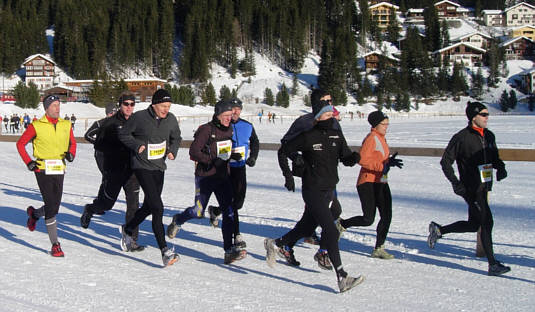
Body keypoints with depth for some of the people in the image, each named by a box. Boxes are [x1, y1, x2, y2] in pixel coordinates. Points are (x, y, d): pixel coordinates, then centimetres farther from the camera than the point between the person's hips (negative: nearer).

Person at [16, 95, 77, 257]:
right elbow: (20, 144, 4)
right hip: (43, 170, -5)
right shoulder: (36, 126, -5)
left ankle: (34, 213, 44)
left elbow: (73, 143, 20)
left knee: (55, 206, 9)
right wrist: (28, 162, -4)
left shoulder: (66, 125, 7)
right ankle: (55, 245, -2)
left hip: (59, 170, 5)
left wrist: (71, 154, -1)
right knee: (51, 207, -9)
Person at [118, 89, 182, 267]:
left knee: (149, 206, 17)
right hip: (142, 166, -6)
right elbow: (123, 134, -1)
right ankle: (165, 252, -16)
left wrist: (173, 151, 0)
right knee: (158, 207, -16)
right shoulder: (139, 118, -13)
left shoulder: (171, 119, 1)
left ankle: (128, 229, 46)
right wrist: (137, 145, -15)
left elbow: (176, 137, 18)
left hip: (159, 167, 6)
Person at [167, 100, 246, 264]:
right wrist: (212, 160, -25)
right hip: (205, 177, -6)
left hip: (223, 177, 6)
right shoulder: (206, 130, -12)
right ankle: (177, 220, 33)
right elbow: (193, 151, -17)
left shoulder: (228, 130, 10)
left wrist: (233, 155, 3)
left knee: (228, 212, -6)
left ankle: (229, 251, -6)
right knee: (198, 212, -1)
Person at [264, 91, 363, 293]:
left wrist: (354, 157, -20)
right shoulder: (307, 136, -11)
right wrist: (288, 175, -7)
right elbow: (283, 152, -1)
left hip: (329, 189, 7)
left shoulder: (337, 136, 6)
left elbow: (346, 159, 2)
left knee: (306, 226, 20)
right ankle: (342, 278, -16)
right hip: (313, 191, -7)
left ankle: (274, 244, 43)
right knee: (331, 231, -15)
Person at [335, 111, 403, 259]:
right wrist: (382, 166, -27)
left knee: (386, 217, 2)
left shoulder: (381, 138, 17)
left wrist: (390, 161, 6)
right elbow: (362, 159, -23)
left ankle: (379, 249, 10)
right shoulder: (371, 138, -12)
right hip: (368, 183, -9)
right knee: (368, 219, -12)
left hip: (381, 183, 9)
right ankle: (341, 224, 13)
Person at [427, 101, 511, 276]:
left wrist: (500, 168, 1)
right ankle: (493, 265, -5)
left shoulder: (489, 136, 11)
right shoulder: (462, 137, -10)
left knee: (473, 225, 12)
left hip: (484, 187, 8)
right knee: (487, 222, -12)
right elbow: (446, 161, -7)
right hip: (471, 189, -8)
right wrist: (455, 183, -14)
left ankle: (438, 230, 30)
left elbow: (495, 157, 23)